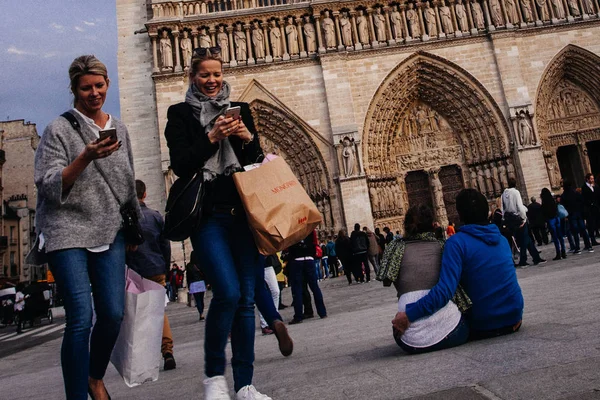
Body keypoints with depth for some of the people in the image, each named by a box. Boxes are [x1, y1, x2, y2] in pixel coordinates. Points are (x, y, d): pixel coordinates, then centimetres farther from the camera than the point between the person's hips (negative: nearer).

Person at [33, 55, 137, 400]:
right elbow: (49, 186, -9)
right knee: (81, 319, -10)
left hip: (110, 232, 4)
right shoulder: (60, 129, -2)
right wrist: (85, 157, -22)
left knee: (114, 314, 1)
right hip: (68, 232, -4)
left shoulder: (119, 128, 12)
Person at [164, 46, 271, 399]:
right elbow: (180, 165, -3)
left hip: (244, 213, 3)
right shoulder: (180, 114, 9)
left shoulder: (240, 110, 17)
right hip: (208, 216, -3)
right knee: (228, 292, -16)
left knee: (247, 298, 2)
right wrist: (212, 138, -13)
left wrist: (249, 138, -4)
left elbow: (258, 161, 15)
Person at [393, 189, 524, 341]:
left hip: (483, 326, -4)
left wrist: (409, 315, -30)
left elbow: (445, 290, -28)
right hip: (514, 318, 4)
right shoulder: (502, 239, 4)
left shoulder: (457, 242, -17)